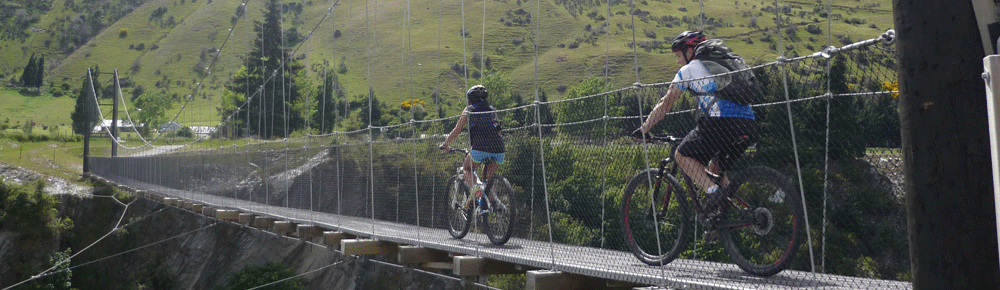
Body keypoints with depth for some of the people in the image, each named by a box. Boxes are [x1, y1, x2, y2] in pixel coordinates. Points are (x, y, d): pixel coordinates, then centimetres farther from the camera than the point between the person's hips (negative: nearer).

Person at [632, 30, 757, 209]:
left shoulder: (688, 69, 11)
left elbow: (665, 104, 11)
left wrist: (643, 129, 19)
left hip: (721, 121, -7)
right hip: (749, 124, 7)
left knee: (682, 155, 7)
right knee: (716, 168, 24)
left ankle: (713, 191, -11)